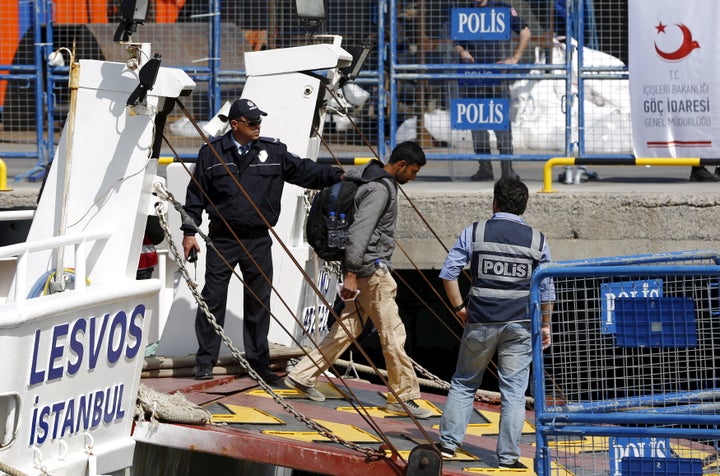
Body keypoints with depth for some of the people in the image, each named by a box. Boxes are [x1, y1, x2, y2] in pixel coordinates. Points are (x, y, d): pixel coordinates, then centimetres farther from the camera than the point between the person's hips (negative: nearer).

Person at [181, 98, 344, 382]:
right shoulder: (212, 152, 1)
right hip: (222, 239, -2)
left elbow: (303, 171, 6)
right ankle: (205, 361, 8)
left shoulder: (273, 151, 4)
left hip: (258, 241, 2)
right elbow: (196, 194, 5)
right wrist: (189, 232, 2)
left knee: (259, 304, 5)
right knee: (213, 301, 0)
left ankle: (258, 363, 14)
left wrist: (337, 175, -7)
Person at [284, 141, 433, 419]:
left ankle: (302, 376, 17)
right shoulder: (380, 189, -17)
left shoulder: (376, 183, 14)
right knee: (393, 334, -3)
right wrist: (351, 273, -27)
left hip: (363, 270, 10)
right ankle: (404, 396, 3)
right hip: (372, 270, -10)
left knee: (348, 328, 14)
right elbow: (359, 231, -25)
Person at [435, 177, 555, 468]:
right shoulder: (537, 240, 1)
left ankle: (448, 443, 13)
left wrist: (459, 308, 5)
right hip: (520, 324, 0)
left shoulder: (474, 233, -1)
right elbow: (546, 289, 4)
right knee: (513, 391, 3)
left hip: (480, 323, 0)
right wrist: (545, 324, 15)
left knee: (463, 383, 15)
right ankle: (508, 456, 2)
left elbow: (448, 273, -4)